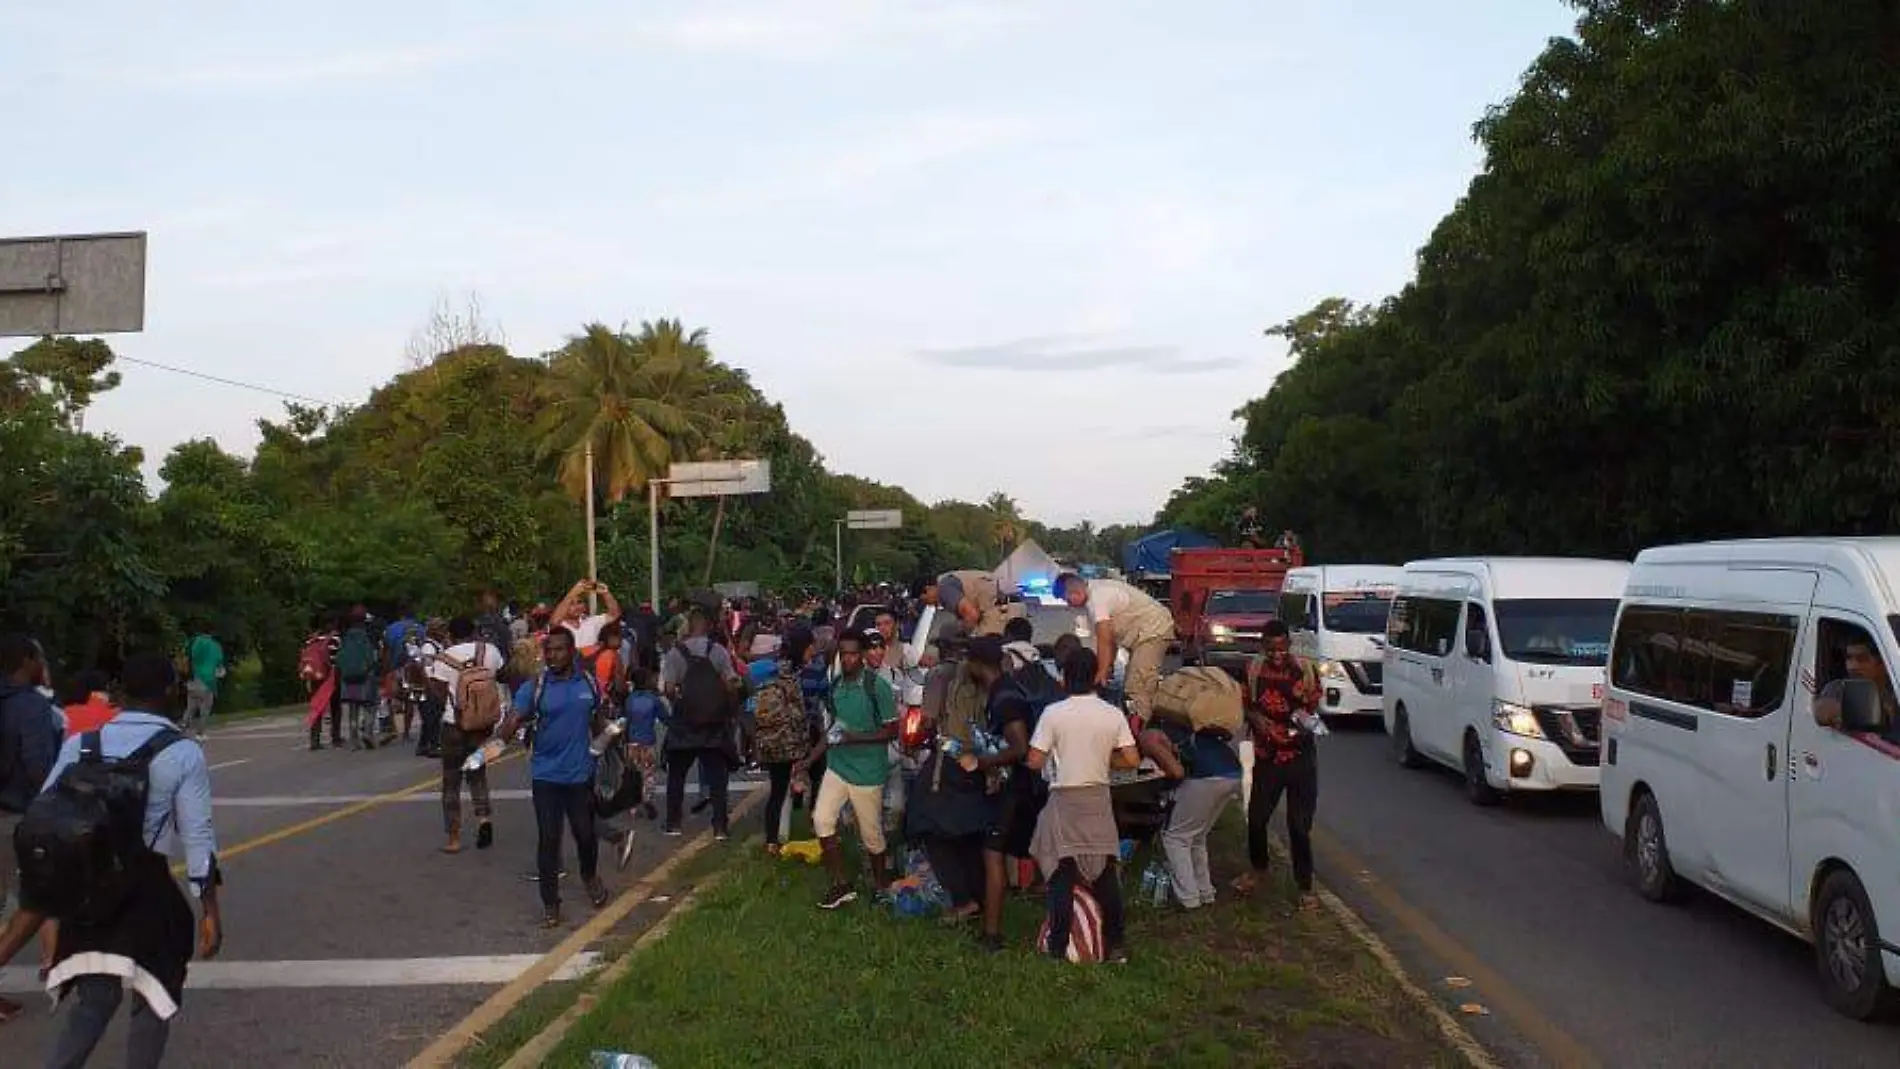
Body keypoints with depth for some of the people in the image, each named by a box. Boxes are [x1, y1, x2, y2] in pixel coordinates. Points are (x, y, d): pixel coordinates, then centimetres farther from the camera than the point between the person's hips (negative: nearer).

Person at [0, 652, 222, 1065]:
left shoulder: (80, 744, 3)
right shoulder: (183, 752, -7)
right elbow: (197, 835, -9)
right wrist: (210, 908, -5)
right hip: (145, 888, -4)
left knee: (92, 1001, 19)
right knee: (154, 999, 14)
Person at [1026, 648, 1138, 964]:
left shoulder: (1053, 713, -10)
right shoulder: (1113, 714, -2)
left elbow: (1034, 762, -11)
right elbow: (1132, 760, -2)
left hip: (1064, 802, -3)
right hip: (1099, 801, 3)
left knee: (1062, 877, 2)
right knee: (1106, 873, 12)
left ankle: (1058, 948, 4)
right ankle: (1116, 945, 16)